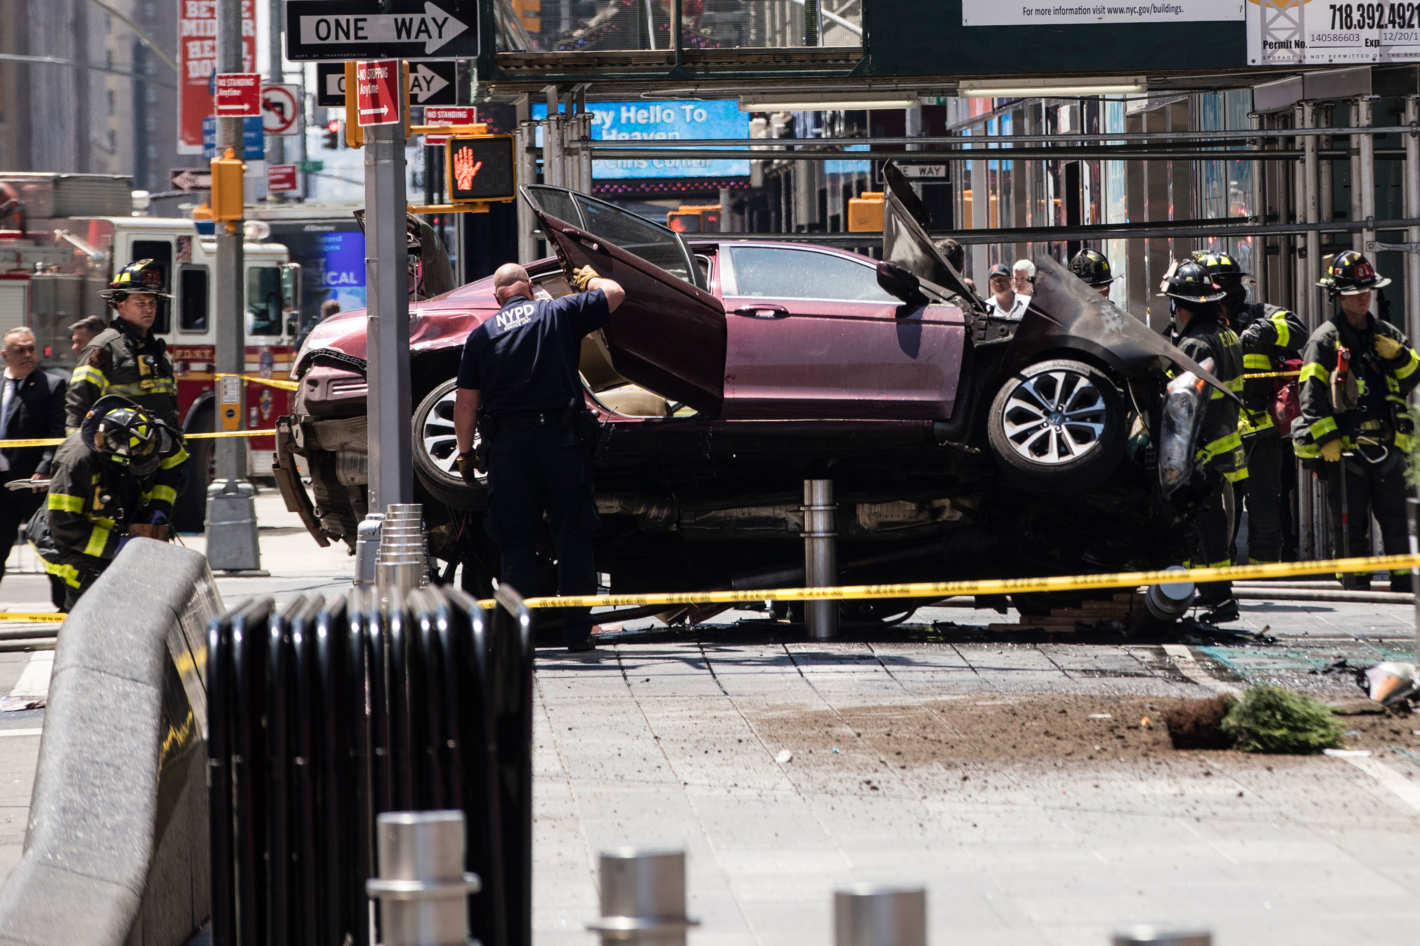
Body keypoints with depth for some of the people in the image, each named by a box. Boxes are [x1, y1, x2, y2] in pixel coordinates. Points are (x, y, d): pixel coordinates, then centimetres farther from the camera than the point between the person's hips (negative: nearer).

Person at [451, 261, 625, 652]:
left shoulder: (481, 335, 8)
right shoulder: (559, 313, 4)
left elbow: (466, 401, 6)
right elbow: (614, 293, 13)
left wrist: (465, 451, 13)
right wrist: (590, 280, 33)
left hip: (507, 446, 1)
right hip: (561, 439, -1)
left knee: (515, 543, 6)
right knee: (573, 538, 5)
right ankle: (577, 631, 5)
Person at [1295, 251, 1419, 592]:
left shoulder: (1385, 334, 15)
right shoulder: (1324, 341, -2)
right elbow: (1312, 398, -8)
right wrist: (1328, 442, -16)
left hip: (1387, 447, 4)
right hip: (1345, 449, -4)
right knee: (1350, 528, 0)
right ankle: (1356, 588, 6)